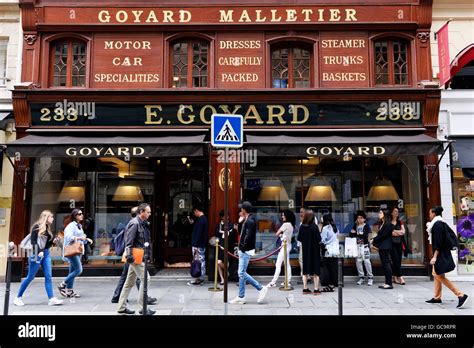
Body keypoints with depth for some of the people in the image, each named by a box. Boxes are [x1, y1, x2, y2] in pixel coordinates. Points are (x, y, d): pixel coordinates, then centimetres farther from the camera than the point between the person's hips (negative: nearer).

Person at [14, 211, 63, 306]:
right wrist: (39, 251, -20)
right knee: (30, 277, 2)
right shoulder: (37, 226, -7)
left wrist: (53, 241, -1)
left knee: (48, 276, -1)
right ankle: (18, 297, 19)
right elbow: (33, 241, -13)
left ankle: (51, 299, -4)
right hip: (37, 253, -7)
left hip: (46, 253, 7)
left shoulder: (47, 228, 13)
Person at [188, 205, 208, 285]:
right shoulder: (204, 218, 13)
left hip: (198, 245, -10)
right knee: (202, 261, 12)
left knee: (199, 261, -5)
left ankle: (199, 279, -1)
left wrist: (195, 245, -22)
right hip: (202, 244, 10)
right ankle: (201, 278, 18)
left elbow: (198, 233, -22)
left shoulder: (200, 220, -17)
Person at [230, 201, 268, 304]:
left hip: (246, 251, -10)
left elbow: (248, 236, -25)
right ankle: (241, 297, 16)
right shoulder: (247, 220, 14)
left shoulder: (250, 221, -17)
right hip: (243, 251, 10)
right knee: (241, 273, 10)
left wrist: (243, 247, -17)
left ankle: (261, 288, 2)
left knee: (242, 273, -7)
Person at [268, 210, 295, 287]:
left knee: (278, 264, -8)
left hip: (285, 245, -10)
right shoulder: (291, 225, 10)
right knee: (287, 264, 13)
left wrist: (280, 235, 6)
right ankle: (288, 281, 17)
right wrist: (282, 235, -5)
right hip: (288, 245, 10)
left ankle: (273, 282, -7)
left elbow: (277, 234, -14)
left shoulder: (286, 224, -16)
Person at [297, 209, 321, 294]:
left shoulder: (302, 227, -6)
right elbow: (319, 239, -16)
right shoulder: (314, 227, -16)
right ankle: (316, 289, 6)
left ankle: (305, 288, 15)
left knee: (305, 271, 12)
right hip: (314, 251, -4)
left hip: (305, 251, 4)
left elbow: (299, 239, 0)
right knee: (315, 270, 5)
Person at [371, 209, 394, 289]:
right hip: (381, 247, 9)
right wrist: (375, 243, 4)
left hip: (385, 247, -9)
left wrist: (374, 240, -8)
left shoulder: (388, 224, -11)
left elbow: (383, 235, -15)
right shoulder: (381, 224, 17)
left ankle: (389, 283, -1)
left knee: (386, 264, -6)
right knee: (384, 265, 10)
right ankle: (387, 282, 14)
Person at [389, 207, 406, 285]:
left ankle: (395, 277, 11)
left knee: (399, 261, 4)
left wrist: (394, 231, -9)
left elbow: (403, 232, 3)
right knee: (396, 260, -8)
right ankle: (400, 277, -8)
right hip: (392, 243, -5)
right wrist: (399, 232, -4)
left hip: (399, 243, 5)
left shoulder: (400, 222, 13)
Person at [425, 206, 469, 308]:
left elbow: (438, 242, -22)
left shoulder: (437, 224, -17)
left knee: (439, 276, -7)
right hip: (443, 253, 10)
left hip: (440, 254, -10)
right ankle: (437, 297, 20)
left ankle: (461, 295, -10)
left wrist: (435, 256, -22)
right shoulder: (441, 223, 12)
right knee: (436, 274, 15)